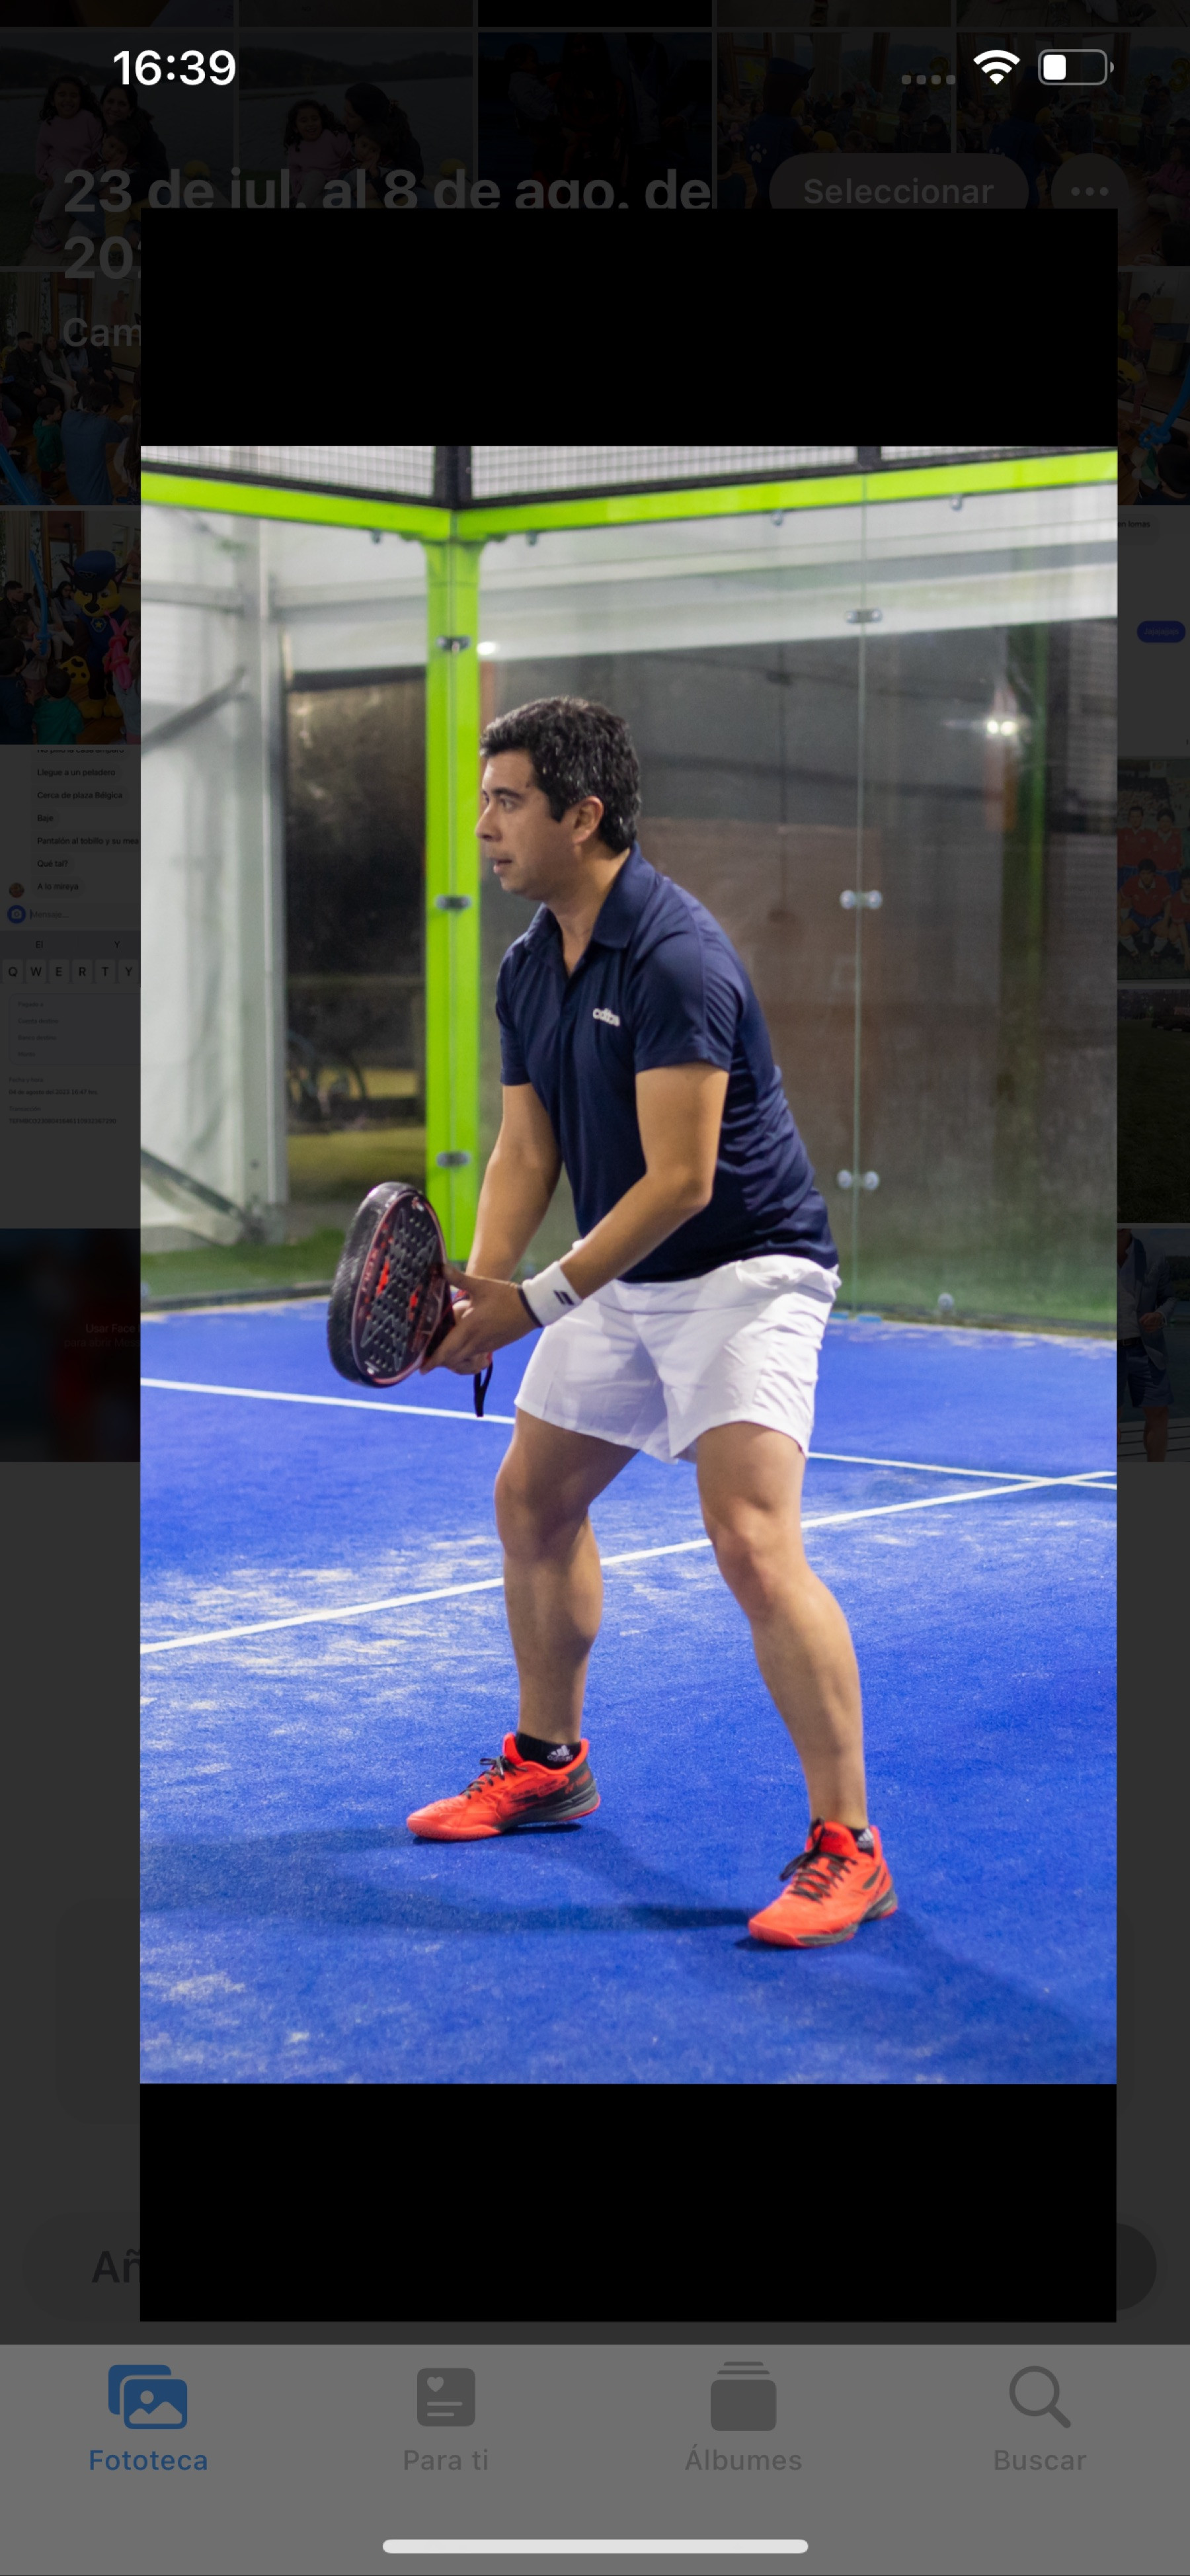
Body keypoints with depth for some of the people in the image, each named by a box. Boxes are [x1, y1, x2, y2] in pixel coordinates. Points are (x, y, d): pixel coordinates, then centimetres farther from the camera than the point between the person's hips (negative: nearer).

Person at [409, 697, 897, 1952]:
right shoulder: (527, 967, 5)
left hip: (743, 1271, -9)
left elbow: (679, 1178, -27)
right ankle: (549, 1761, 36)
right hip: (623, 1281, 10)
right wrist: (476, 1286, -10)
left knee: (753, 1544, -21)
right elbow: (526, 1151, 7)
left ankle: (847, 1848, -13)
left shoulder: (676, 957, -23)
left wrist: (535, 1304, -26)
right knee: (532, 1498, 17)